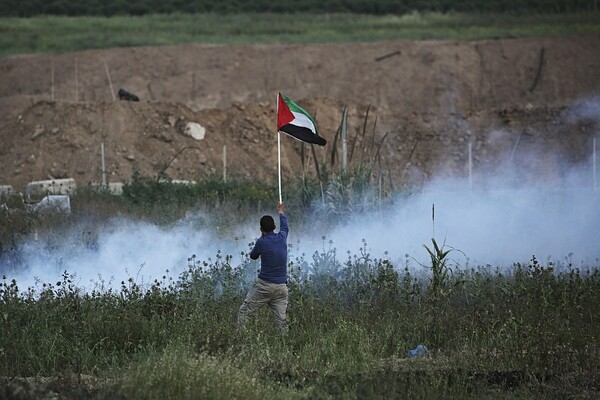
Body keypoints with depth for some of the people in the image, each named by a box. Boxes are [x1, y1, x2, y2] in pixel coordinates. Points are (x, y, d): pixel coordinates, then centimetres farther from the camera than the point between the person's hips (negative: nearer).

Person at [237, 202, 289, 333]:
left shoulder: (261, 242, -7)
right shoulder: (282, 238, 4)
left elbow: (253, 256, 14)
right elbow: (285, 227, 29)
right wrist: (281, 212, 48)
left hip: (264, 285, -4)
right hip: (281, 287, 4)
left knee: (244, 312, 2)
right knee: (282, 320, 1)